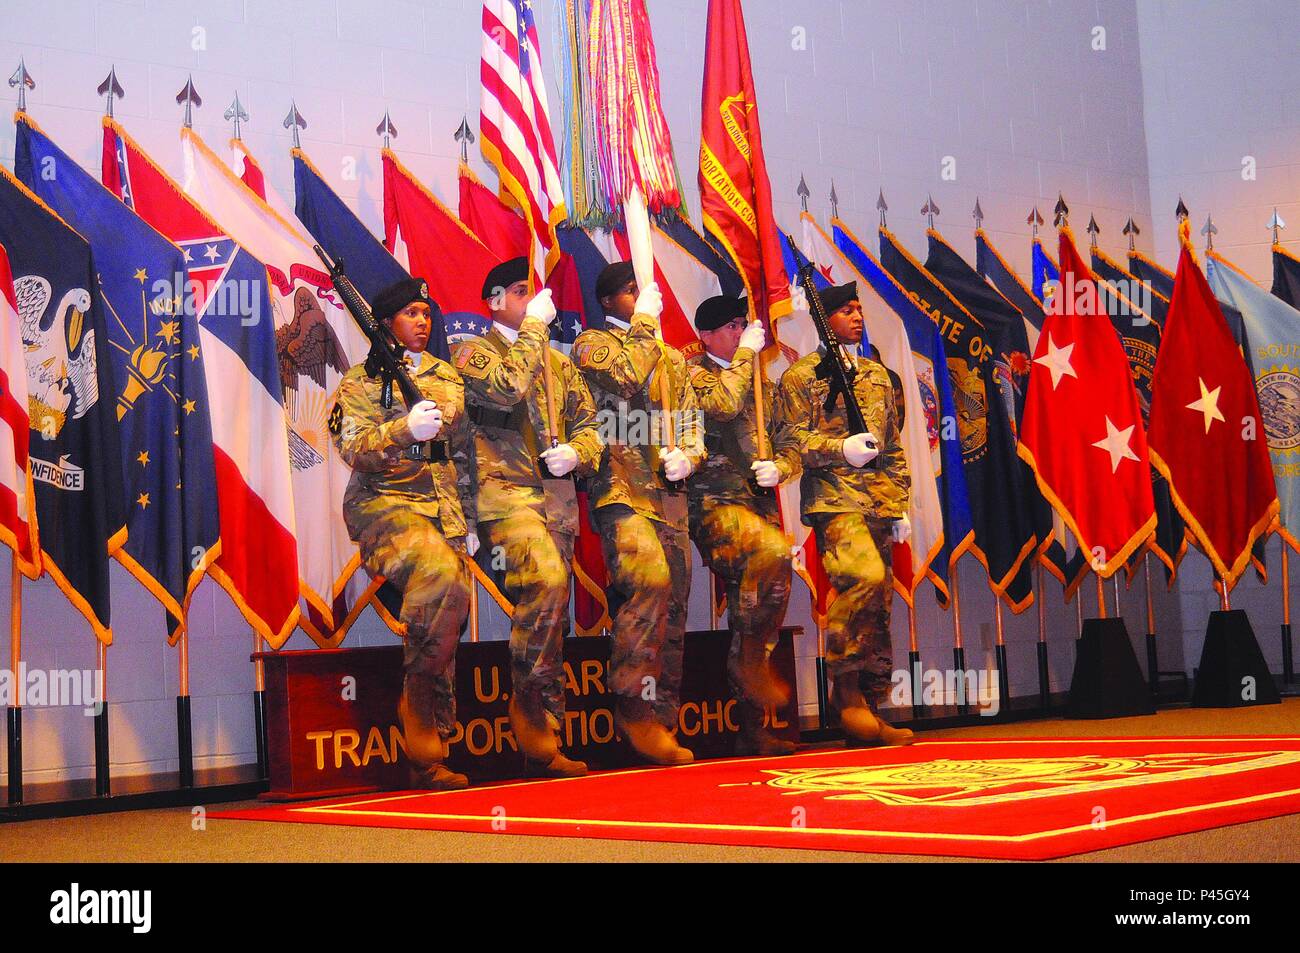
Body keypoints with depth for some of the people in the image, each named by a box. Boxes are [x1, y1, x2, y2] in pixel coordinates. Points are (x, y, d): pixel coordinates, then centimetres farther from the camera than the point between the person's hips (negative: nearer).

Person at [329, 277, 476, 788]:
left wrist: (470, 517, 19)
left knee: (450, 606, -8)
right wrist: (405, 429, -26)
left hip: (442, 507, 5)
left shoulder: (448, 377, 20)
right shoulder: (362, 381, 5)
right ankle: (416, 702, -20)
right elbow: (355, 450, -9)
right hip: (384, 503, -5)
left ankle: (428, 757, -3)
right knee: (441, 573, -34)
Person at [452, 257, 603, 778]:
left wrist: (576, 452, -1)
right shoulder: (472, 352, 5)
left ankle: (541, 743, 5)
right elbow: (506, 388, -16)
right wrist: (534, 326, -8)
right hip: (504, 488, -6)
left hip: (557, 495, 6)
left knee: (551, 607, 2)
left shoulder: (558, 361, 23)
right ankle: (531, 713, -19)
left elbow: (587, 422, 21)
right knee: (546, 580, -30)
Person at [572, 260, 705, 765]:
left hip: (669, 495, 6)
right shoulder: (592, 343, 6)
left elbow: (692, 421, 21)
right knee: (650, 577, -29)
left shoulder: (672, 357, 23)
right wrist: (644, 321, -4)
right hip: (620, 491, -6)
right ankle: (635, 709, -22)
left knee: (674, 602, 3)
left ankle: (662, 723, 11)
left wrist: (687, 456, 0)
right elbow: (626, 375, -15)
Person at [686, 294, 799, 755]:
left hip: (759, 504, 7)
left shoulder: (761, 384, 23)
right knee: (773, 551, -35)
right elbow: (724, 403, -18)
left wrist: (778, 467, -2)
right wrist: (746, 352, -7)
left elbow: (791, 446, 20)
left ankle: (752, 731, 9)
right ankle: (749, 660, -23)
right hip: (715, 501, -7)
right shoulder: (693, 372, 4)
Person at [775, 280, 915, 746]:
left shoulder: (877, 374, 22)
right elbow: (792, 438, -4)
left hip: (880, 504, 6)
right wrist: (842, 449, -20)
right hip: (834, 499, -6)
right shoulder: (801, 376, 4)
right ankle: (846, 690, -18)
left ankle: (870, 711, 9)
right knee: (866, 575, -28)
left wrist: (900, 506, 17)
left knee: (878, 604, 4)